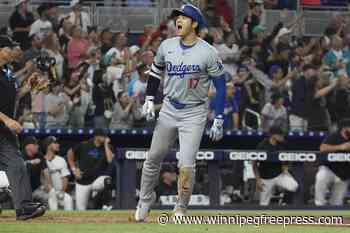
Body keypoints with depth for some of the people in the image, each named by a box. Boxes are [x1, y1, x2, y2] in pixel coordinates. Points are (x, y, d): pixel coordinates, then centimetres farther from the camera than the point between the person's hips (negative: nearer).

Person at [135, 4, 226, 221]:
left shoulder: (208, 53, -13)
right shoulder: (167, 46, 0)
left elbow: (221, 85, -8)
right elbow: (156, 71, 16)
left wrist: (218, 120, -11)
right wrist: (149, 100, 6)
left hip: (194, 113, -4)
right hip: (169, 109, 4)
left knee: (186, 164, -11)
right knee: (153, 158, 9)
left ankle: (181, 209, 6)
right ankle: (145, 201, 27)